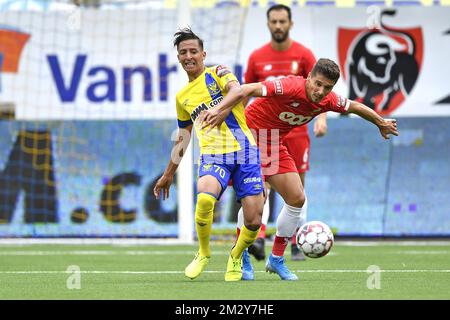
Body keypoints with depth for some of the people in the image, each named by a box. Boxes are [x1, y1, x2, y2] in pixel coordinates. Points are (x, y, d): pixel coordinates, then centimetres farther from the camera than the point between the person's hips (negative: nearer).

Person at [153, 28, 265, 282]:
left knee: (254, 221, -10)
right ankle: (204, 253, -6)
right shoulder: (182, 97, 18)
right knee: (205, 197, -32)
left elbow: (236, 90, -19)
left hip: (244, 149, -2)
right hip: (213, 155, 2)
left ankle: (236, 257, 23)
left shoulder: (217, 73, 4)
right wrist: (169, 174, 35)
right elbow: (183, 137, 30)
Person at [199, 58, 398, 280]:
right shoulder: (291, 87, -30)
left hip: (275, 145, 7)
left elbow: (355, 107, 13)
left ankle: (276, 258, 16)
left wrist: (381, 123, 28)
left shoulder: (328, 101, -8)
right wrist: (219, 110, -49)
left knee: (297, 199, 2)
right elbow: (246, 90, -37)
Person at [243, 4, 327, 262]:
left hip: (296, 131, 0)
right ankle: (259, 241, -25)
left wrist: (322, 117, -23)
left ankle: (297, 246, 14)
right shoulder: (257, 57, 3)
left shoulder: (304, 55, -2)